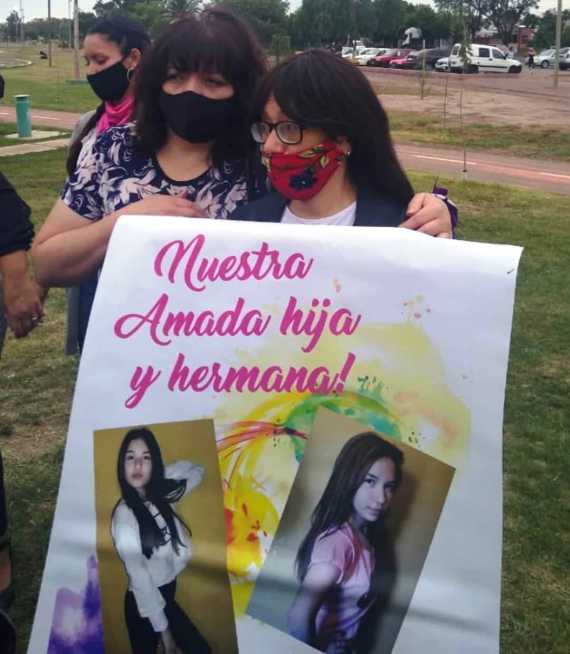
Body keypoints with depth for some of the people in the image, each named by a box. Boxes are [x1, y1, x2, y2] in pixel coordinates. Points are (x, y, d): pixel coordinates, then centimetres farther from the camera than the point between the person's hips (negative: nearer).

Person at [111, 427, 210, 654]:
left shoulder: (159, 498, -2)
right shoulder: (125, 514, -23)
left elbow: (196, 472, 13)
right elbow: (139, 577, -21)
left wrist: (158, 471, -5)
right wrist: (163, 629, -16)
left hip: (166, 596, 7)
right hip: (145, 604, -7)